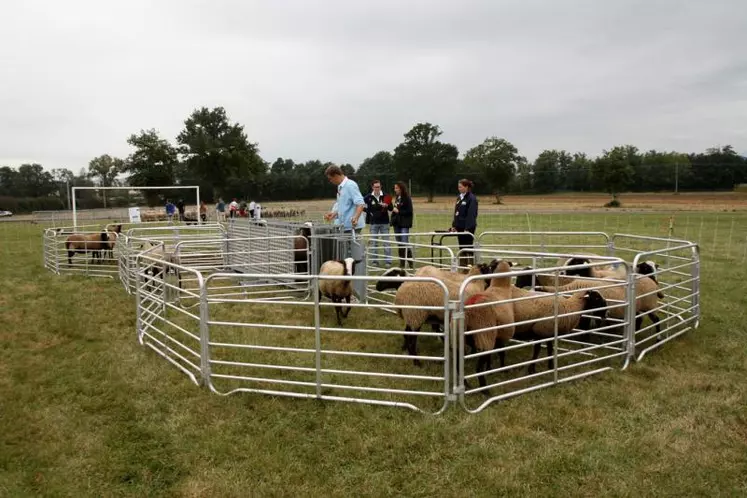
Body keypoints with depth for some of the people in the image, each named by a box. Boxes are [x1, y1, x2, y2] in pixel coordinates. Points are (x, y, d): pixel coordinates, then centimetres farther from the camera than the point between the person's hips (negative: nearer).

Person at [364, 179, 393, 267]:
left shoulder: (385, 196, 0)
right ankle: (375, 261, 15)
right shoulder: (368, 197, -3)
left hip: (384, 222, 0)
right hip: (373, 223, 0)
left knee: (386, 242, 2)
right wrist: (368, 211, -5)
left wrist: (387, 205, -19)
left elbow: (391, 208, 2)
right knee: (374, 242, 7)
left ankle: (388, 261, 5)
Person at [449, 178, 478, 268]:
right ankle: (462, 266, 19)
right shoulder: (459, 198, 12)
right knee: (461, 248, 12)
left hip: (468, 228, -8)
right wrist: (454, 225, 12)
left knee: (468, 248, -1)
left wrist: (467, 228, -22)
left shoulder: (471, 198, -13)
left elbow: (471, 215, -18)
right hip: (460, 227, 8)